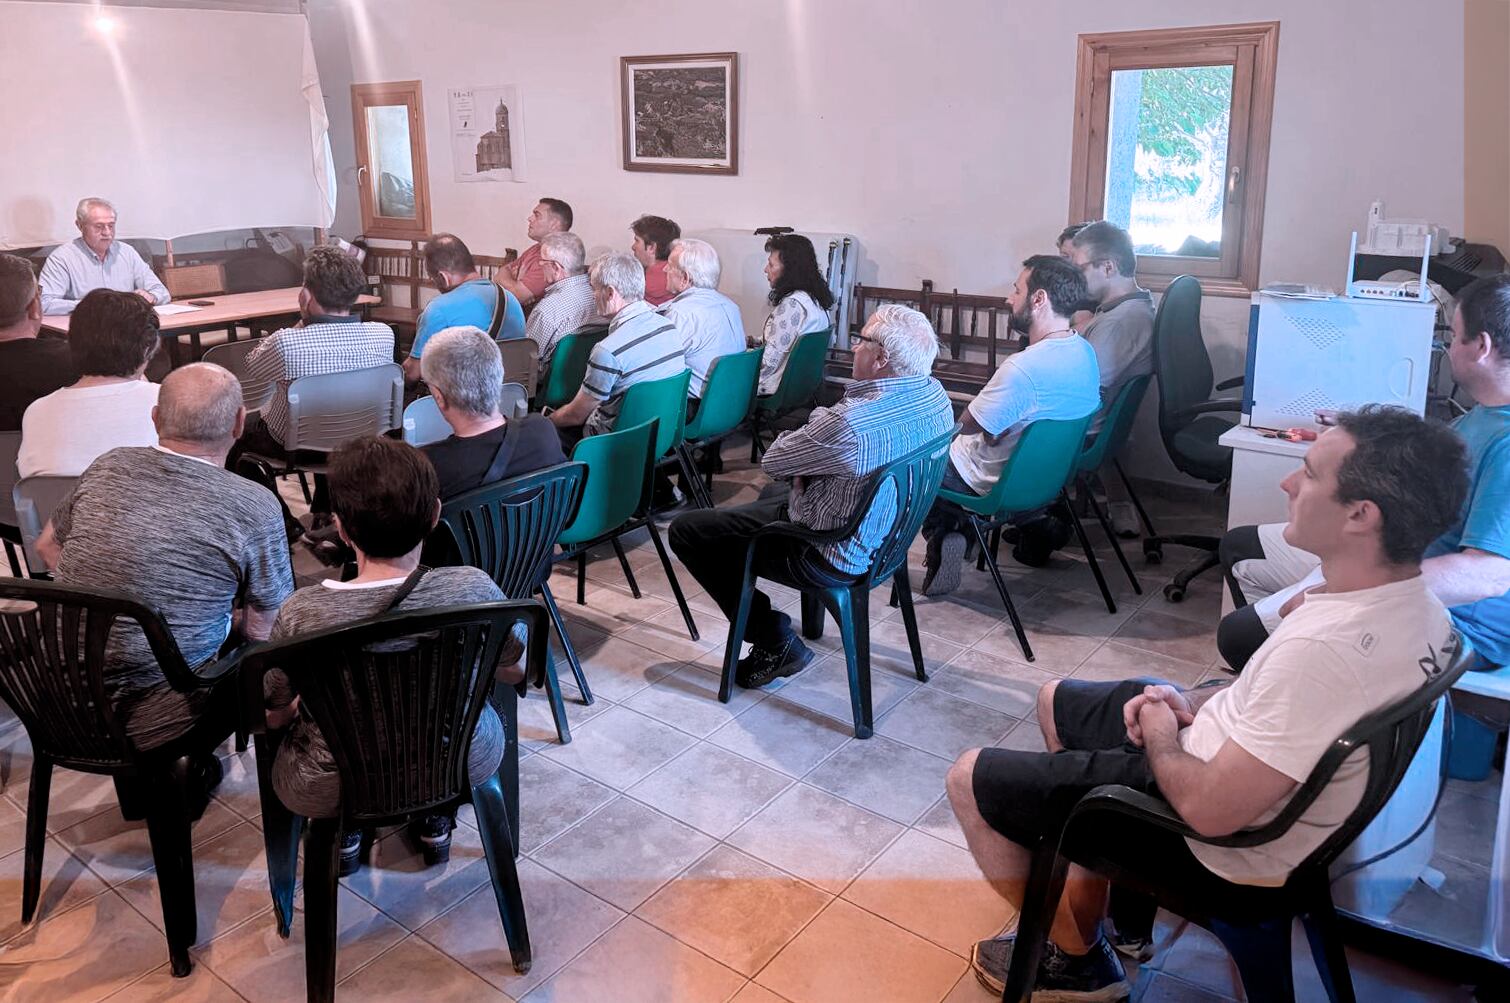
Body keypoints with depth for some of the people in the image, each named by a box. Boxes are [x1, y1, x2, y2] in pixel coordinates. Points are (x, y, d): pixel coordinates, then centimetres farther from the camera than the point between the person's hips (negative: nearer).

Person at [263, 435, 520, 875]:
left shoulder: (302, 614, -26)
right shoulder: (473, 588, -24)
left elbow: (270, 718, -9)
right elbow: (515, 671, -5)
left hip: (332, 790, 0)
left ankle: (344, 831, 33)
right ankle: (435, 817, 36)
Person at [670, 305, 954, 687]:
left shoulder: (850, 423, -36)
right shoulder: (935, 394, -9)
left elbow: (772, 460, -19)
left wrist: (811, 425, 0)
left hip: (837, 557, -9)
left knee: (686, 531, 1)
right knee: (774, 492, 35)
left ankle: (775, 642, 4)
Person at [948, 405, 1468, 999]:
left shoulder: (1326, 647, -38)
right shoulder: (1417, 603, -7)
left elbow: (1208, 809, -31)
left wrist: (1159, 731, -12)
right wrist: (1192, 703, -3)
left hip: (1215, 844, -9)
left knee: (969, 780, 0)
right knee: (1056, 699, 26)